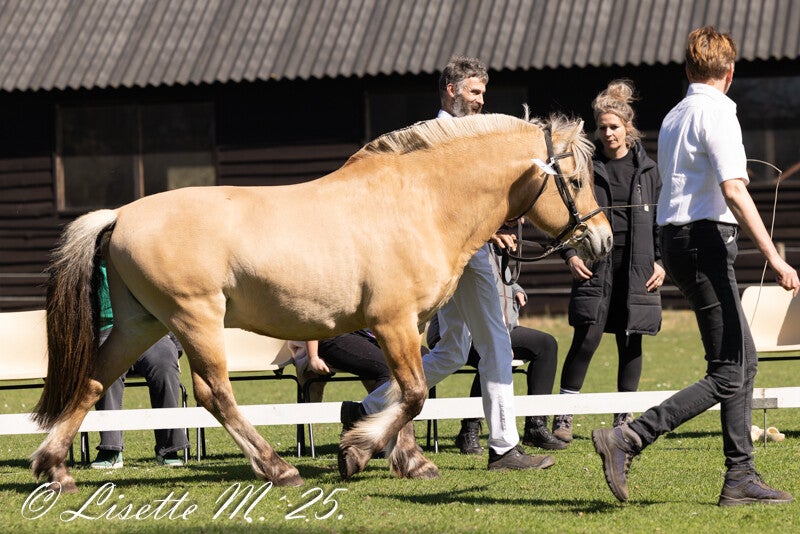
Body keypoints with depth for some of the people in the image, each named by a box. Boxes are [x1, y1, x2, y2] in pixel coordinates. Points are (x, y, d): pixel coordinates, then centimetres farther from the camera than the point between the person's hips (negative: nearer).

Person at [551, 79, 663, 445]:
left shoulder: (647, 169, 8)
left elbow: (661, 219, 11)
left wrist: (660, 262, 2)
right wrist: (569, 254, -5)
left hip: (637, 267, 2)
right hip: (595, 265, -2)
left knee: (631, 342, 6)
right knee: (587, 338, -11)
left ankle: (624, 417, 17)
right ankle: (564, 415, -3)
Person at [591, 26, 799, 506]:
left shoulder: (675, 116, 17)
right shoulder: (718, 113, -10)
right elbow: (734, 192, -20)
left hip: (677, 236, 10)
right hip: (706, 239, -10)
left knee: (744, 360, 12)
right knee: (728, 373, -10)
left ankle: (741, 477, 11)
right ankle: (627, 440, -18)